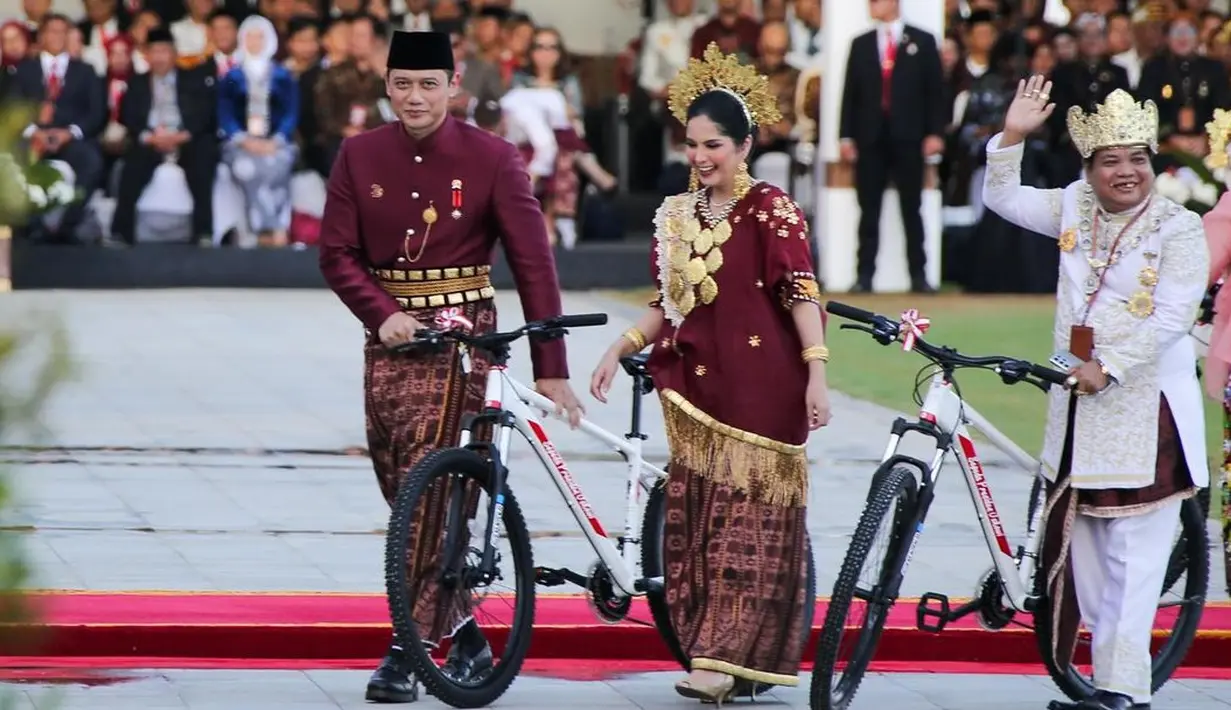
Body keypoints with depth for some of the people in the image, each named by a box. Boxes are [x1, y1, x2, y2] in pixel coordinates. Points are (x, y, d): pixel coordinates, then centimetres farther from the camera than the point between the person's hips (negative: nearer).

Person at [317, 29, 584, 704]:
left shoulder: (493, 158, -6)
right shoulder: (359, 156, 3)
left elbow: (532, 262, -6)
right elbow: (337, 252, 3)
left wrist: (550, 369, -10)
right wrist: (383, 313, -15)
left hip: (461, 336, -4)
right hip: (390, 336, 4)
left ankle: (409, 650, -12)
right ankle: (464, 634, 22)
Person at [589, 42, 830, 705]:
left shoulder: (772, 211, -6)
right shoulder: (676, 215, 12)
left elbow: (801, 295, -11)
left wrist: (816, 372, -19)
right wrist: (619, 349, 7)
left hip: (760, 389, -6)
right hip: (695, 388, 6)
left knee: (748, 521, -4)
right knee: (695, 520, 5)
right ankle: (720, 653, 10)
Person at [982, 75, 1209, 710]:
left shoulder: (1178, 228, -7)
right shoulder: (1077, 207, 10)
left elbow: (1171, 317, -15)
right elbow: (1004, 198, 14)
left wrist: (1108, 368, -20)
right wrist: (1012, 137, 0)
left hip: (1144, 402, -6)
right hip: (1078, 403, 6)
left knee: (1133, 551, -8)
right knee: (1078, 544, 7)